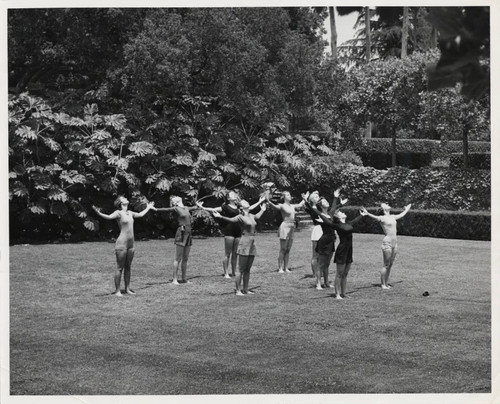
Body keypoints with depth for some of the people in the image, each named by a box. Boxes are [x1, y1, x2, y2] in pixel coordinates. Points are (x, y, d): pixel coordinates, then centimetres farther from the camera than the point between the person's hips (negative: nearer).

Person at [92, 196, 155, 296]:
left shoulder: (130, 213, 14)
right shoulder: (118, 213, -8)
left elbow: (140, 214, 34)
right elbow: (109, 217, -27)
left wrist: (148, 208, 49)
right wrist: (98, 213, -45)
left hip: (131, 244, 7)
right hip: (122, 243, -7)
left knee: (128, 267, 12)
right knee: (120, 268, -3)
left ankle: (127, 289, 19)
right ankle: (117, 290, 2)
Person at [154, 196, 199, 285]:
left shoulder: (186, 208, 16)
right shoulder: (176, 209, -3)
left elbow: (194, 207, 36)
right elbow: (166, 209, -17)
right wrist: (156, 209, -33)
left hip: (188, 234, 6)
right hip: (181, 233, -6)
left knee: (185, 258, 9)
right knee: (178, 258, -5)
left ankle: (183, 278, 15)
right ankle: (175, 279, -2)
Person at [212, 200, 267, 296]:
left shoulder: (251, 216, 15)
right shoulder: (240, 217, -7)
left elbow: (257, 216, 39)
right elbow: (231, 220, -24)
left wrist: (262, 210, 56)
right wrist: (220, 217, -41)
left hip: (252, 245, 7)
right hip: (244, 245, -7)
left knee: (247, 270, 11)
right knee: (241, 270, -5)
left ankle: (245, 289, 17)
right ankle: (238, 290, 0)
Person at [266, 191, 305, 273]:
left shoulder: (292, 206, 15)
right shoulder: (282, 206, -7)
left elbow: (300, 205, 34)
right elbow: (275, 206, -27)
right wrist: (269, 202, -47)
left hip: (292, 228, 7)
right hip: (285, 227, -7)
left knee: (288, 250, 8)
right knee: (282, 250, -5)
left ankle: (286, 268, 12)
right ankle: (280, 268, -3)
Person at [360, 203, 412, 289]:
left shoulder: (393, 217, 15)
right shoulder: (382, 218, -7)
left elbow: (402, 214, 35)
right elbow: (374, 217, -28)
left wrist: (407, 209, 54)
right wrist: (367, 214, -50)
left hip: (395, 243, 7)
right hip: (387, 242, -7)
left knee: (390, 265, 9)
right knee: (386, 265, -2)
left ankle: (386, 283, 17)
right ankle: (383, 284, 6)